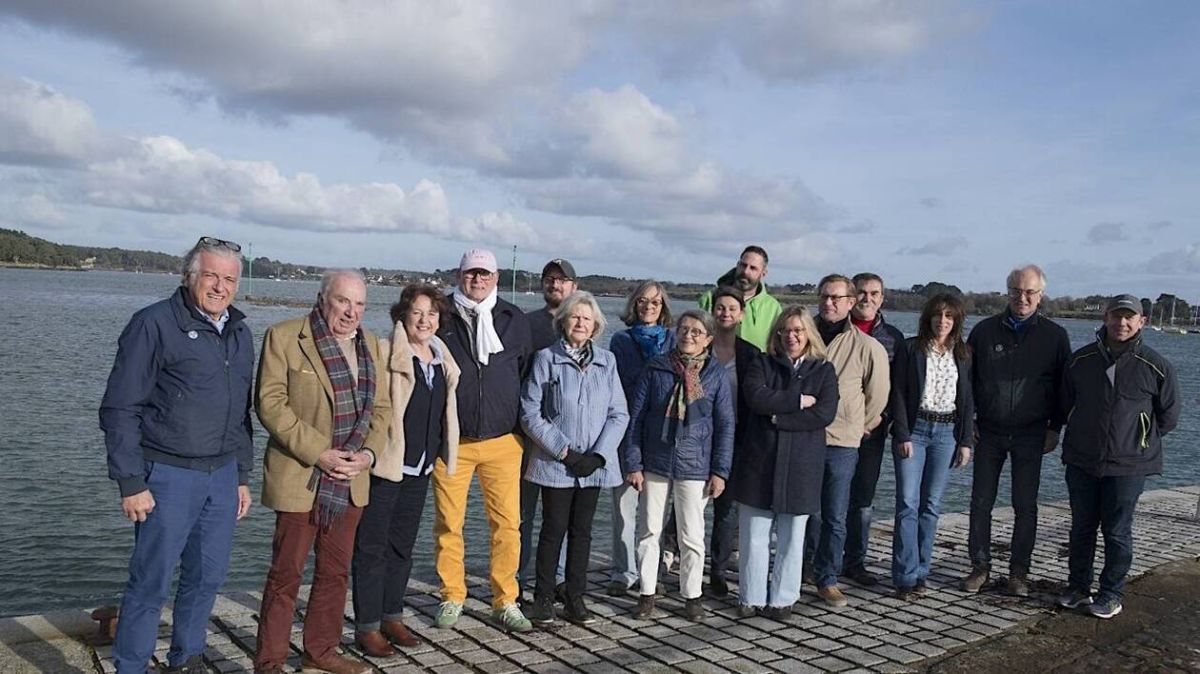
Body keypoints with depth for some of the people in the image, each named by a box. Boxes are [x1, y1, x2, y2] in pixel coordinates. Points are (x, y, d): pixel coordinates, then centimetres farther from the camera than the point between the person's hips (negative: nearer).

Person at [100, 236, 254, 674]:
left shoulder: (240, 333, 11)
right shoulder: (154, 324, -8)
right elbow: (119, 409, -9)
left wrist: (242, 475, 16)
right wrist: (130, 482, -12)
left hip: (223, 475, 6)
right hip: (168, 474, -6)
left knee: (208, 576, 13)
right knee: (151, 582, 0)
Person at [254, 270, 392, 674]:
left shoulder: (370, 345, 10)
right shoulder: (283, 337, -7)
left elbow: (381, 406, 12)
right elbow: (270, 403, -13)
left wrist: (369, 451, -5)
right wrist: (318, 453, -18)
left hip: (350, 480, 6)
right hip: (301, 479, -6)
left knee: (336, 572, 14)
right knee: (286, 574, 2)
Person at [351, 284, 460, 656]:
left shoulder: (443, 359, 10)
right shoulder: (386, 353, -13)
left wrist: (442, 454, 18)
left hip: (419, 469, 7)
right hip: (384, 465, -7)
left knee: (402, 547, 16)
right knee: (372, 547, 4)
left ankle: (392, 617, 28)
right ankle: (367, 626, 13)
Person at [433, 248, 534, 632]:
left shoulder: (514, 320, 6)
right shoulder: (441, 317, 0)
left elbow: (527, 373, 15)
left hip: (503, 441, 1)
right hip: (450, 440, -1)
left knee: (507, 523, 2)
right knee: (448, 523, 6)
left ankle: (505, 601, 15)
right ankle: (452, 597, 22)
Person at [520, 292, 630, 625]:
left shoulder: (607, 360, 5)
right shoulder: (546, 358, -4)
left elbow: (619, 414, 4)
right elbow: (530, 413, -7)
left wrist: (599, 454, -9)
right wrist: (564, 450, -12)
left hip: (595, 464, 3)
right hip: (556, 464, -3)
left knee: (582, 530, 11)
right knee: (554, 529, 3)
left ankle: (575, 599, 21)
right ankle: (543, 598, 17)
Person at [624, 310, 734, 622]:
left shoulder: (716, 374, -1)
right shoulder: (657, 368, -1)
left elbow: (725, 425, 2)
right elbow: (636, 416, 0)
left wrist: (720, 471, -3)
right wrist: (633, 463, -4)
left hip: (694, 467, -1)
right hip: (654, 463, 1)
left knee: (692, 535, 7)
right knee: (649, 531, 9)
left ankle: (691, 595, 22)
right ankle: (647, 592, 23)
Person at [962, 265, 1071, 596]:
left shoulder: (1054, 336, 2)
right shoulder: (985, 330, 3)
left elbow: (1064, 386, 5)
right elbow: (966, 377, 8)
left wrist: (1055, 428, 0)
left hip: (1030, 435, -1)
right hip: (989, 431, 1)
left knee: (1025, 506, 4)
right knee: (981, 502, 4)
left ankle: (1019, 572, 14)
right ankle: (980, 566, 15)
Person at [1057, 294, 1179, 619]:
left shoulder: (1156, 367, -7)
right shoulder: (1080, 360, 1)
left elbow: (1168, 417, 5)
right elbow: (1066, 403, 16)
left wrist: (1136, 439, 8)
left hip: (1128, 465, -3)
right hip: (1082, 462, 3)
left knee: (1117, 532, 5)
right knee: (1081, 528, 13)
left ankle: (1111, 594, 19)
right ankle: (1077, 587, 26)